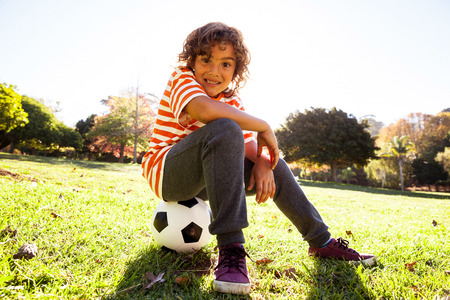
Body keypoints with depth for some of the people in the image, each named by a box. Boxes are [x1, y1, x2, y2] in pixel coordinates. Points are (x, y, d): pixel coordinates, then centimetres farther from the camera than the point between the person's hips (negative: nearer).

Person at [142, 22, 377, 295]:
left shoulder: (231, 100, 9)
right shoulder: (181, 78, -10)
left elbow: (249, 142, -1)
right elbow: (204, 110, -33)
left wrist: (262, 162, -24)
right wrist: (263, 126, -26)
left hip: (203, 180, 7)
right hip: (166, 173, -7)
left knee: (273, 164, 3)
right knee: (225, 129, -32)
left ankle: (322, 241, 15)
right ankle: (230, 249, -35)